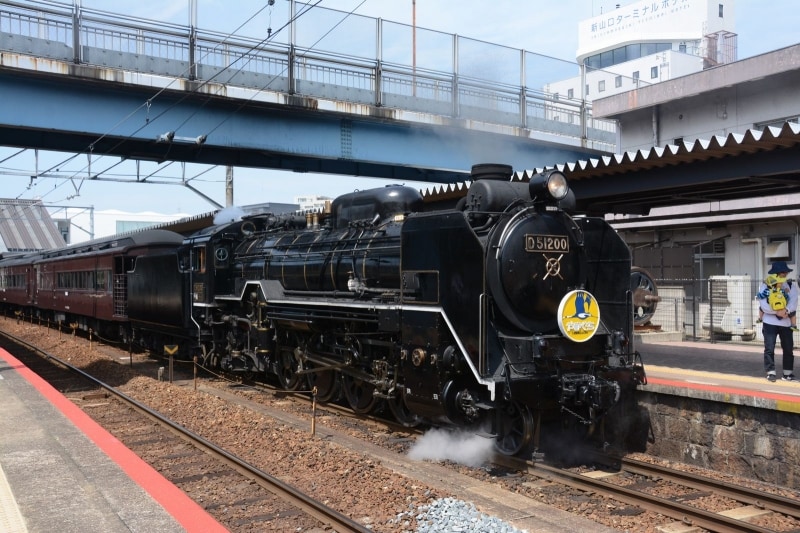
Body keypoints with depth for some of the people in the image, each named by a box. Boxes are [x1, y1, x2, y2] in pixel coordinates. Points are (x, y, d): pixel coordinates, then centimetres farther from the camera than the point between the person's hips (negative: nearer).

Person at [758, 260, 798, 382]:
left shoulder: (791, 286, 4)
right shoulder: (765, 286, -2)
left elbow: (793, 302, -8)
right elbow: (763, 305, -11)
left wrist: (786, 310, -27)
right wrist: (777, 311, -22)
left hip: (786, 322, 3)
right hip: (770, 322, -2)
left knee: (788, 349, 9)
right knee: (769, 348, -3)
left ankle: (788, 372, 20)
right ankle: (771, 372, 5)